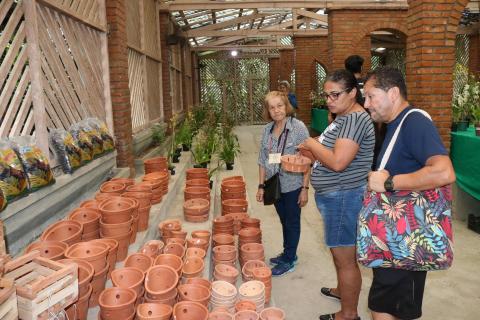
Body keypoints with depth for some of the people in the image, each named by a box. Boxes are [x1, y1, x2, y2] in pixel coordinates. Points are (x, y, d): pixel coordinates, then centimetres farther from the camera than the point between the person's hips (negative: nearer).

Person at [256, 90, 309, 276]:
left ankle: (288, 261, 24)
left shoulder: (298, 127, -14)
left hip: (293, 186, -5)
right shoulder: (267, 129, 2)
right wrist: (261, 185, 7)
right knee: (284, 221, 19)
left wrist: (305, 188, -15)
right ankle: (289, 254, 37)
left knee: (292, 223, 10)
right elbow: (263, 160, 8)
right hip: (275, 185, 5)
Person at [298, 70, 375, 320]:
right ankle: (342, 290, 46)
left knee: (345, 259, 4)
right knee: (339, 251, 26)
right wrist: (313, 152, 5)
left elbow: (338, 162, -29)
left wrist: (314, 145, -15)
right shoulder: (343, 116, 12)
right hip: (335, 196, 10)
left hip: (343, 198, -10)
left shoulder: (355, 119, -21)